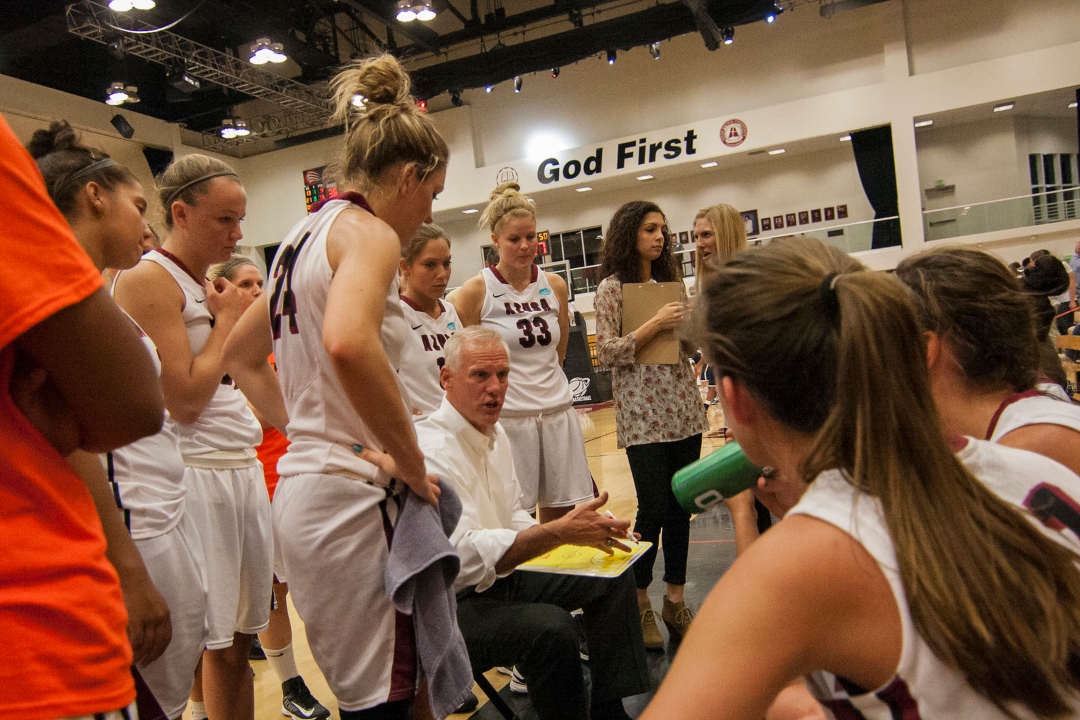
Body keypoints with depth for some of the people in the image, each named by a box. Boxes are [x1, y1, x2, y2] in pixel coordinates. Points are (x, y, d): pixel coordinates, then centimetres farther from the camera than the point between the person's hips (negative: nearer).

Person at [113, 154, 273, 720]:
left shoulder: (209, 285, 15)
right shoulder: (147, 280, -9)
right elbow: (184, 399, -15)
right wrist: (226, 319, -7)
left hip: (244, 468, 8)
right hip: (194, 476, -8)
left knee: (235, 640, 14)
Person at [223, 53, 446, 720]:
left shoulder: (306, 233, 17)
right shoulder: (368, 231, -11)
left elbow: (241, 355, 25)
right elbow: (349, 343, -33)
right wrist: (412, 463, -21)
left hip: (305, 486, 9)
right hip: (352, 498, -9)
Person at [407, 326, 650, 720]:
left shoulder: (494, 432, 7)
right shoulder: (431, 450, -24)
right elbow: (465, 556, -33)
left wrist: (580, 532, -2)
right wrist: (560, 531, -36)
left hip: (501, 574, 10)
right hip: (452, 603, -9)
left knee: (613, 575, 6)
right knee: (551, 628, -33)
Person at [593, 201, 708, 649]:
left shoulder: (669, 282, 13)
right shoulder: (612, 287, -3)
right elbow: (607, 353, -10)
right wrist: (656, 323, -15)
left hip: (682, 407, 6)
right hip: (642, 413, -6)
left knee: (681, 507, 8)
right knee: (654, 508, -5)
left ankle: (675, 600, 22)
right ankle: (639, 604, 15)